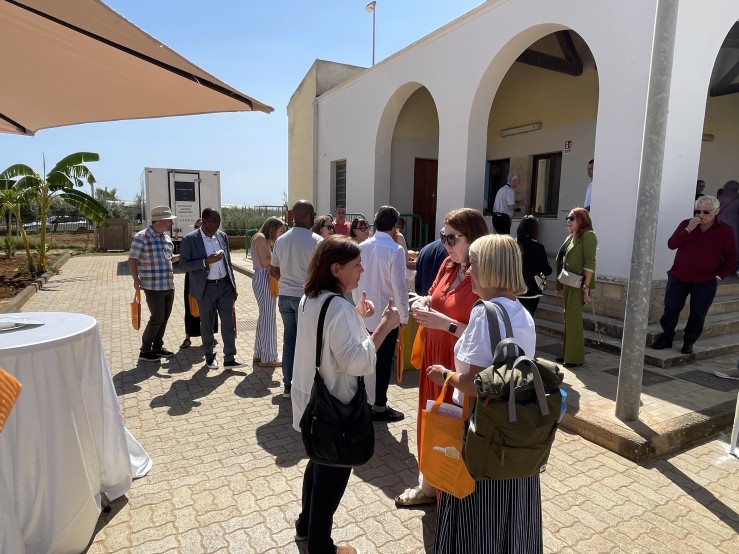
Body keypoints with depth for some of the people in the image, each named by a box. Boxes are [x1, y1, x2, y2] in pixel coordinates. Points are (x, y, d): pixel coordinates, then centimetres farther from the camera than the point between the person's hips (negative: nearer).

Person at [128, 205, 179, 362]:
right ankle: (145, 351, 12)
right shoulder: (141, 237, -11)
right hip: (153, 287, -7)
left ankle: (157, 347, 27)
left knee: (164, 318, 13)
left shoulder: (167, 237, 11)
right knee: (157, 318, -4)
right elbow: (132, 260, -11)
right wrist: (136, 279, -20)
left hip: (169, 286, 7)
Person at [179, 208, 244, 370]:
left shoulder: (222, 236, 5)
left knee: (228, 322, 2)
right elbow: (183, 264, -10)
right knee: (206, 324, 10)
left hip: (225, 285, 4)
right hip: (206, 288, -3)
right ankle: (210, 356, 27)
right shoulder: (189, 239, -9)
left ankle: (229, 358, 10)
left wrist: (234, 287, 9)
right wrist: (206, 261, -24)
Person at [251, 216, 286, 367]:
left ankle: (259, 354, 23)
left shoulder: (263, 239, 18)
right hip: (263, 279, -10)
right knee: (269, 317, -5)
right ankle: (268, 358, 3)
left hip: (263, 279, 10)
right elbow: (265, 262, -17)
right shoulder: (261, 238, -11)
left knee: (264, 316, 14)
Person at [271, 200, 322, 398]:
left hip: (285, 296, 5)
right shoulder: (316, 241, -14)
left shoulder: (280, 240, 4)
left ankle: (288, 385, 21)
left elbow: (273, 270, 11)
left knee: (289, 339, 13)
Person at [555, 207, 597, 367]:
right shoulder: (570, 237, 16)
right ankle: (567, 354, 22)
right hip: (568, 283, 8)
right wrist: (560, 286, 16)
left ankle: (575, 357, 4)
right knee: (568, 318, 12)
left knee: (574, 318, -5)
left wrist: (586, 287, -21)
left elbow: (590, 263, -16)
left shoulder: (587, 235, -10)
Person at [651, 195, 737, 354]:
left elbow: (731, 258, 4)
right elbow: (671, 245, -7)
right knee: (671, 310, 1)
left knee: (698, 314, 6)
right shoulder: (686, 224, 4)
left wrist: (719, 276, -4)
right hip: (678, 277, 1)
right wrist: (688, 229, -16)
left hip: (705, 282, -1)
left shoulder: (725, 231, 0)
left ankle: (689, 342, 22)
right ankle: (666, 338, 17)